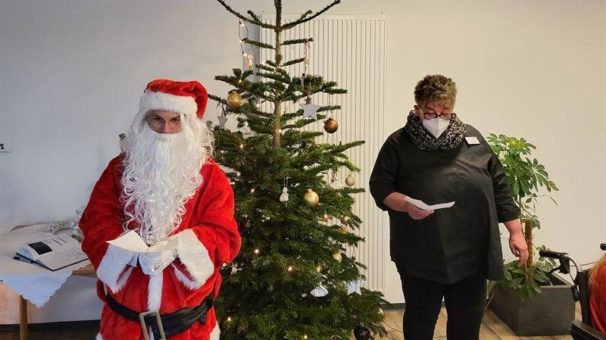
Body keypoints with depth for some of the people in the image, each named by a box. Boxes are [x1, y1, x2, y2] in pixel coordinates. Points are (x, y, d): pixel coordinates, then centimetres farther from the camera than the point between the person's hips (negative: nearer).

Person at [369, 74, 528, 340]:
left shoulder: (472, 138, 7)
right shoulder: (399, 143, -1)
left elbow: (499, 186, 10)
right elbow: (379, 185, -2)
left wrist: (516, 232, 7)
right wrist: (405, 204, -21)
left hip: (472, 254, 3)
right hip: (422, 257, -2)